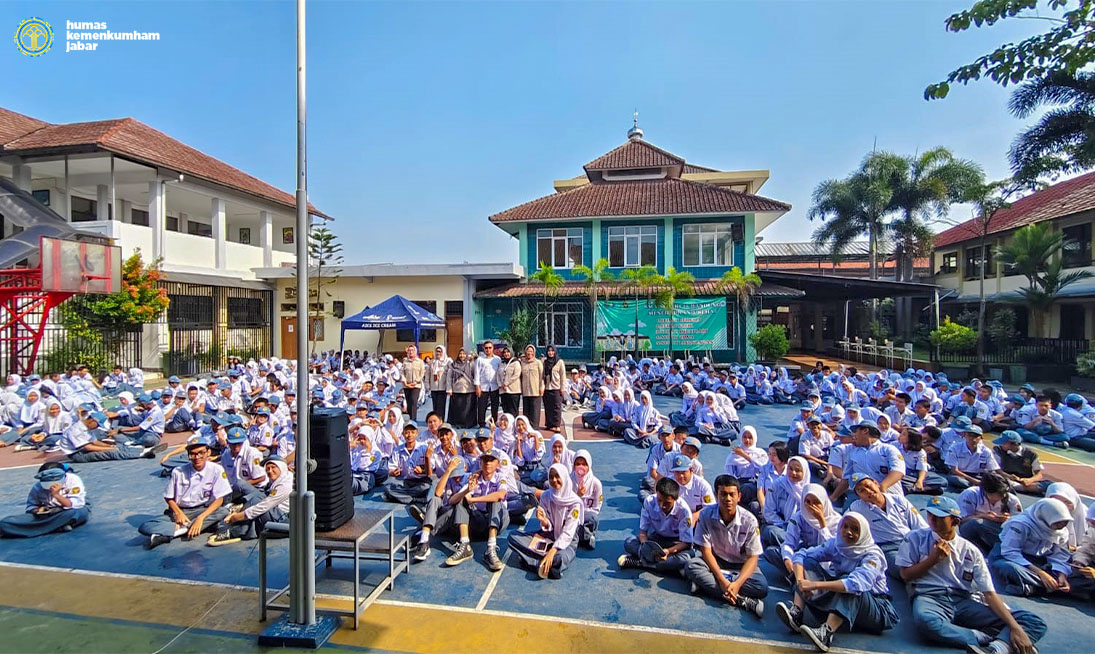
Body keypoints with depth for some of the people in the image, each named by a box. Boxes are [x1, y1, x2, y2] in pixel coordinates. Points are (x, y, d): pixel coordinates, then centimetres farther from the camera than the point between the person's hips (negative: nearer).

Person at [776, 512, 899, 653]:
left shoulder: (873, 555, -19)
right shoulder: (835, 543, -4)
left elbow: (857, 584, -38)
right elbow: (801, 554, -8)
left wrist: (815, 584, -41)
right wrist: (800, 580, -28)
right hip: (838, 601, 5)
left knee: (849, 587, -35)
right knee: (808, 563, -11)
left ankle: (826, 633, -45)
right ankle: (796, 613, -27)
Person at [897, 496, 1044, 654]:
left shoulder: (970, 551, 11)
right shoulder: (916, 538, 9)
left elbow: (989, 593, 4)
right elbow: (905, 574, 6)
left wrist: (1016, 628, -9)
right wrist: (933, 558, -2)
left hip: (965, 601, 3)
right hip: (929, 597, -3)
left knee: (1035, 622, -14)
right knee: (926, 622, -41)